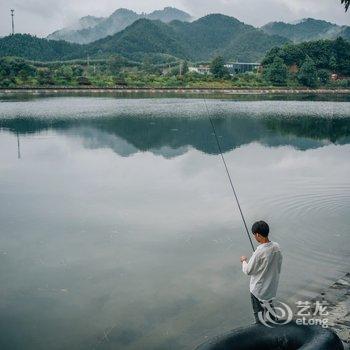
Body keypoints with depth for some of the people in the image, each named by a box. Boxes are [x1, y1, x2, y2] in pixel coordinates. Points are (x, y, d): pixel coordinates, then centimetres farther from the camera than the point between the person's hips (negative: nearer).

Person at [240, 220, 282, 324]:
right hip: (272, 286, 7)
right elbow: (278, 266, 3)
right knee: (269, 305, 30)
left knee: (259, 313, 14)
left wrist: (244, 261, 0)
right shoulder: (276, 246, -10)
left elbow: (248, 271, -20)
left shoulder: (259, 252, -31)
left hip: (259, 289, -7)